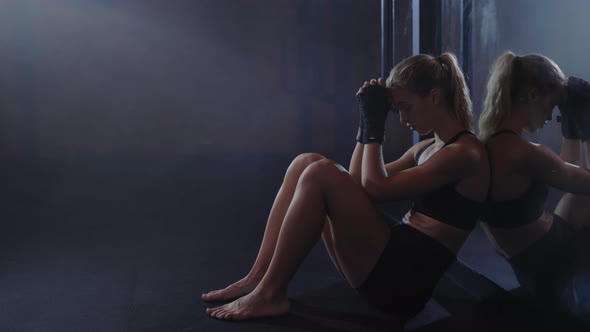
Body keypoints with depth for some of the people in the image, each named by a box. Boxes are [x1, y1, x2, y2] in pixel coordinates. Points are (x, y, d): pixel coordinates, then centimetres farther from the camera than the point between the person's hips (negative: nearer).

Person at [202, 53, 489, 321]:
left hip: (404, 280, -9)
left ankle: (270, 294, -13)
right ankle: (257, 279, -4)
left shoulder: (466, 152, -9)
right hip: (389, 264, 9)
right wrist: (367, 121, 11)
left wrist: (376, 126, -7)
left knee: (321, 174, -21)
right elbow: (357, 184, 19)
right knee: (306, 164, 1)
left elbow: (376, 188, -15)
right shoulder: (426, 148, 19)